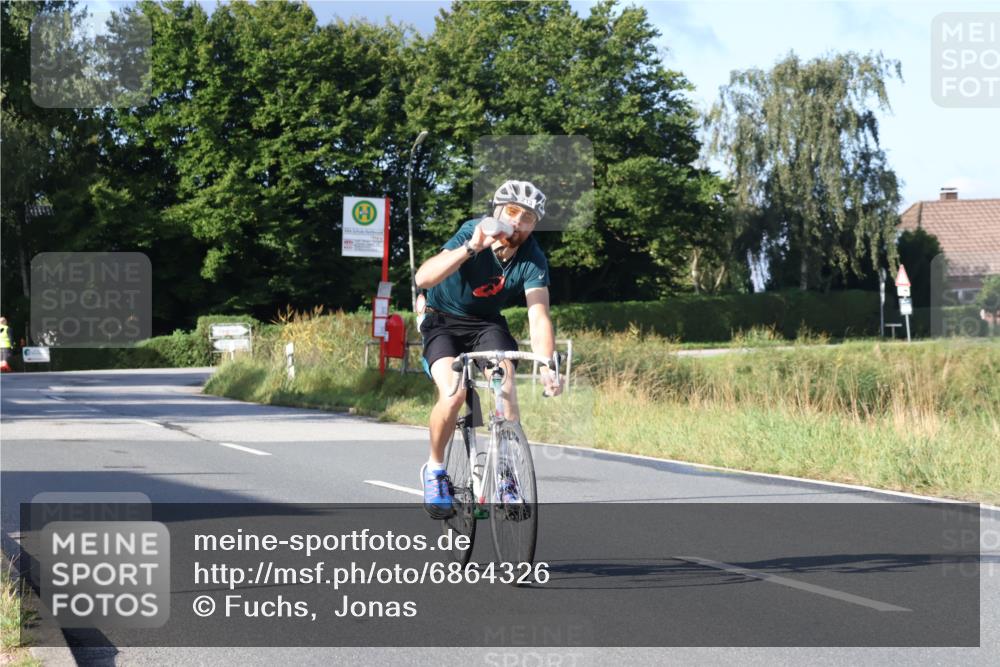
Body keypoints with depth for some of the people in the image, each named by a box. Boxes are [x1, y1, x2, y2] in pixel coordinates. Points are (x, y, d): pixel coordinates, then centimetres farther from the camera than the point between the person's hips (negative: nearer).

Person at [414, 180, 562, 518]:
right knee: (453, 394, -25)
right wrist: (471, 248, -50)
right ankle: (434, 468, -1)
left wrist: (547, 367, -44)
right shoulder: (473, 231, -24)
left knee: (506, 386, -23)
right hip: (443, 320, -2)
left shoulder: (533, 260, -18)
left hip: (488, 324, 2)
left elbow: (538, 316, -28)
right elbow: (423, 278, -37)